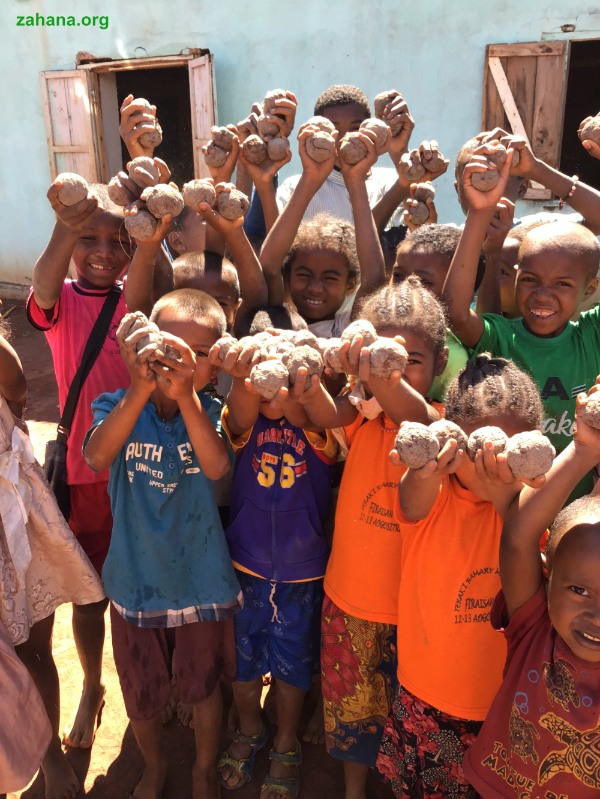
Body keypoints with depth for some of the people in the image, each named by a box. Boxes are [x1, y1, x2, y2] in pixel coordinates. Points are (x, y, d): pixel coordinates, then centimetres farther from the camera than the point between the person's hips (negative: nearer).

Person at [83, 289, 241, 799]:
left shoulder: (210, 412, -10)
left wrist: (185, 394, -38)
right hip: (136, 579, 1)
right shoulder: (116, 405, -10)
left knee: (203, 686, 20)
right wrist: (141, 388, -42)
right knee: (142, 693, 21)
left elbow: (217, 466, -29)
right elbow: (97, 457, -30)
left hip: (201, 580, 0)